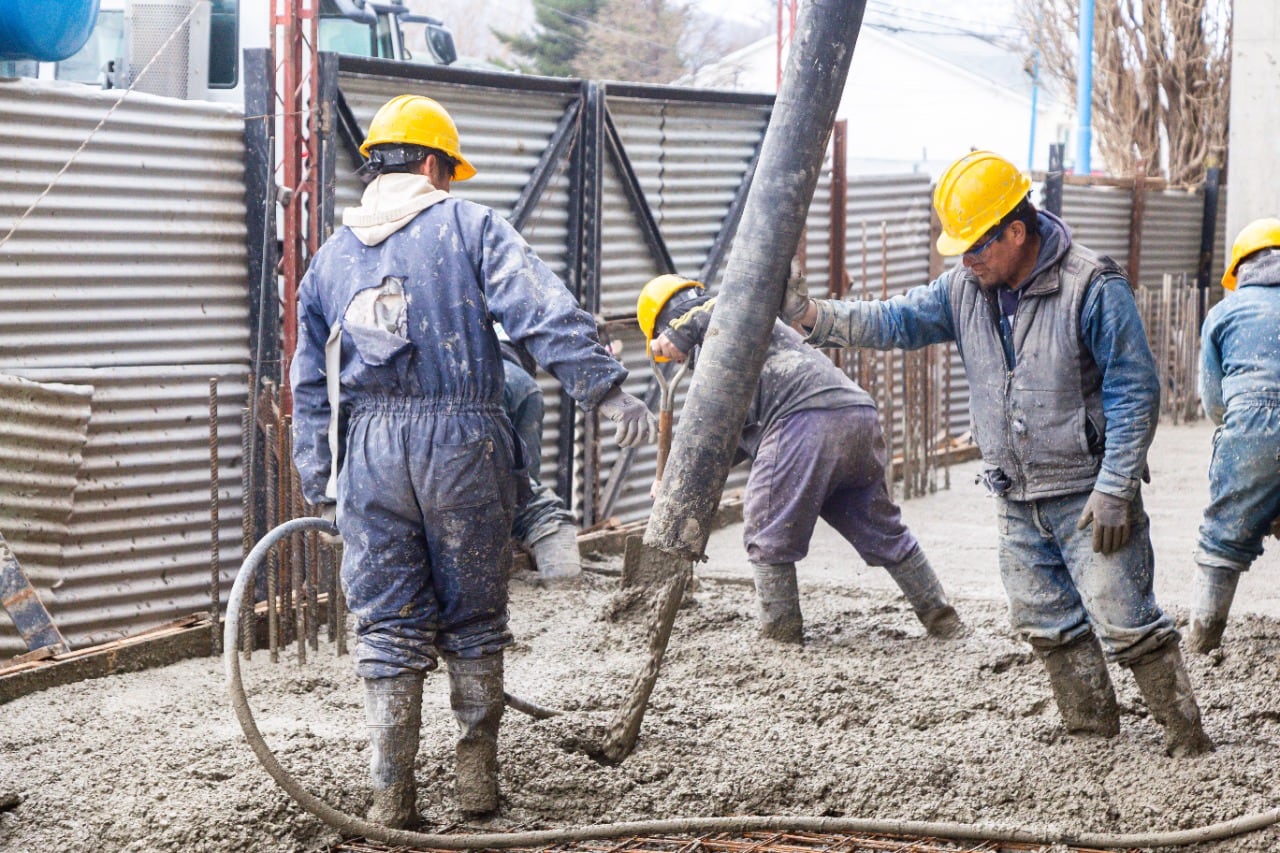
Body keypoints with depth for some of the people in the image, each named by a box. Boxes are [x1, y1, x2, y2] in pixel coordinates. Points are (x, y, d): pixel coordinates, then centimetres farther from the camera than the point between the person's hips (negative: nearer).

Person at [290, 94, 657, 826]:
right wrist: (606, 387, -15)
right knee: (474, 618, 10)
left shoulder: (331, 256, 17)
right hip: (462, 439, -3)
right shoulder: (470, 226, 3)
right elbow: (545, 313, -11)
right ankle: (479, 778, 16)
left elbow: (310, 386, 17)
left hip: (367, 448, 3)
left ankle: (393, 794, 6)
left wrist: (322, 488, 20)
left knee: (388, 624, 7)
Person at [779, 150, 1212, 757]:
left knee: (1124, 621, -7)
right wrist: (814, 315, -14)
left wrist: (1114, 489, -19)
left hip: (1088, 495, -7)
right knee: (1046, 620, 15)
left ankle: (1186, 736, 3)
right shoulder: (965, 287, 2)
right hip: (1017, 498, 7)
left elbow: (1134, 392, -16)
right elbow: (898, 322, 3)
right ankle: (1091, 728, 30)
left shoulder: (1093, 288, -17)